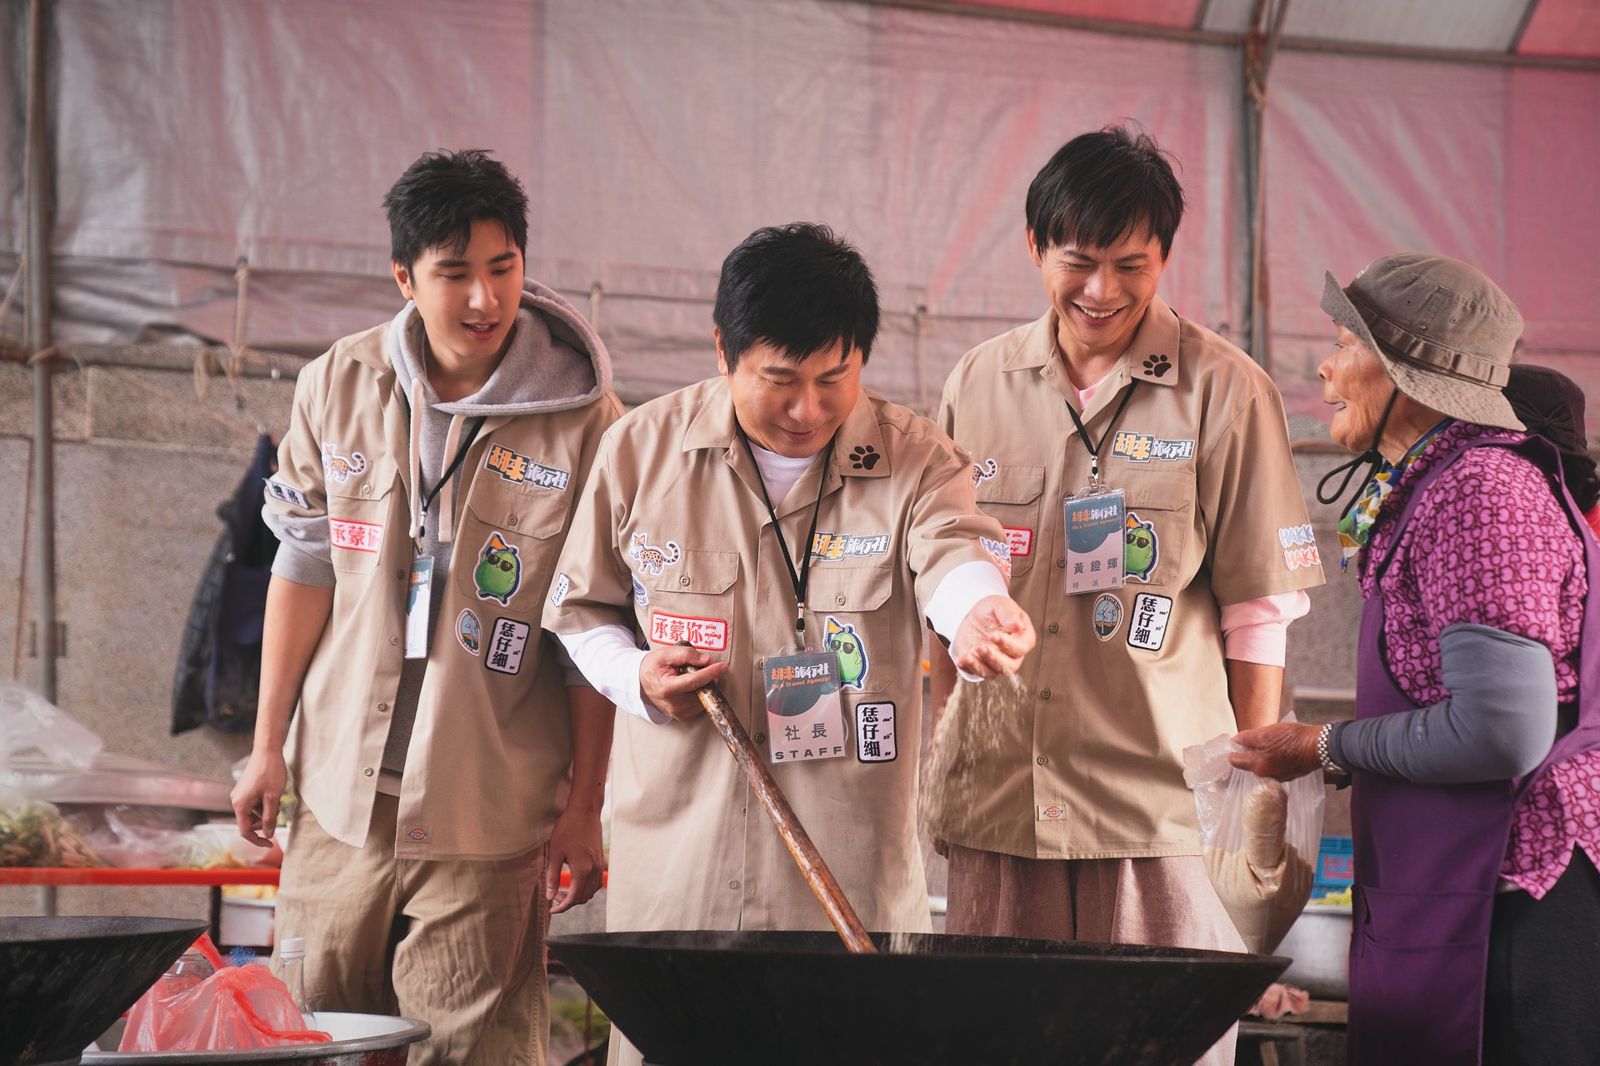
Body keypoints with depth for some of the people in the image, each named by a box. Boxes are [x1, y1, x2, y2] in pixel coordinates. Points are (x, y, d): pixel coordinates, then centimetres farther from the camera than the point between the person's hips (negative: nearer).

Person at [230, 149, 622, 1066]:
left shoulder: (583, 422, -7)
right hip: (343, 779, 4)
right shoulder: (339, 387, 2)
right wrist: (268, 744, 10)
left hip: (489, 805, -3)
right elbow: (306, 567, 9)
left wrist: (585, 803, -3)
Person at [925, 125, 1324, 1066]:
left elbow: (1259, 606, -1)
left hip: (1164, 806, -3)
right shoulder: (979, 385, 9)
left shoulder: (1224, 391, -3)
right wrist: (939, 755, 13)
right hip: (997, 804, 4)